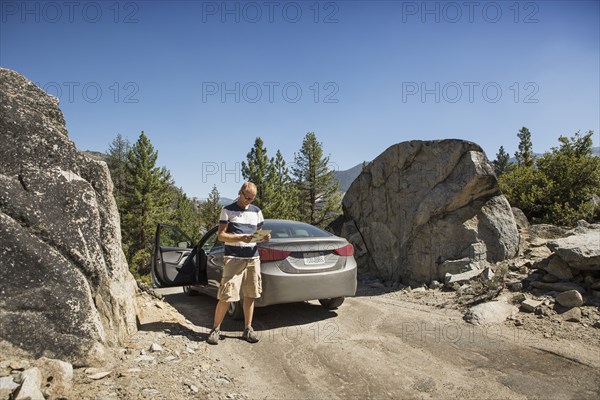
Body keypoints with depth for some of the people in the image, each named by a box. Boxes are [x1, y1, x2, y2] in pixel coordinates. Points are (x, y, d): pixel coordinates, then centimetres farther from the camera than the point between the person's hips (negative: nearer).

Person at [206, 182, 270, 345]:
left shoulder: (256, 211, 14)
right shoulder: (228, 210, 1)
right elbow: (221, 235, -4)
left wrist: (264, 237, -5)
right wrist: (240, 238, -19)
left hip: (253, 258, 5)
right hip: (233, 258, -4)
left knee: (250, 295, 9)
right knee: (226, 296, -7)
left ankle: (248, 329, 21)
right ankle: (216, 329, 10)